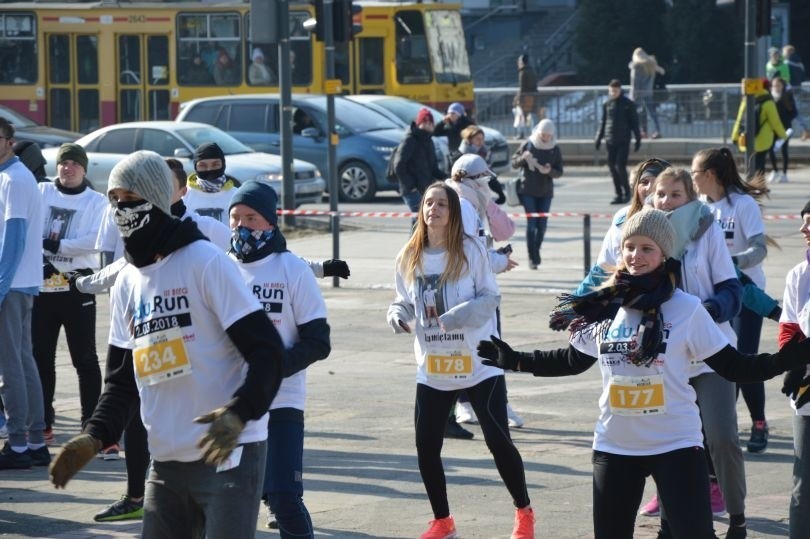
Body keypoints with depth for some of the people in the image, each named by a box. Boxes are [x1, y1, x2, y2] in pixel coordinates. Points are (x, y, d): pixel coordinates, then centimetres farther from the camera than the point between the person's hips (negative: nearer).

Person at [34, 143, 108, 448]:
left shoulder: (96, 201, 1)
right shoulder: (41, 192, 7)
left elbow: (95, 240, -12)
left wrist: (56, 245, -16)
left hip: (77, 287, -3)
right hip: (41, 285, 3)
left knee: (85, 358, -3)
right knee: (40, 355, 9)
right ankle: (43, 423, 19)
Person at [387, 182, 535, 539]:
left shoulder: (470, 249, -6)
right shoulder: (409, 256, 3)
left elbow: (490, 297, -5)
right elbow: (404, 303, 12)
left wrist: (458, 316, -22)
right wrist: (398, 317, -10)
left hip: (479, 362, -3)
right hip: (432, 368, 4)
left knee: (498, 440, -3)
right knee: (426, 445, 2)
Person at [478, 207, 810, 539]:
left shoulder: (687, 309, -9)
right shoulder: (604, 307, 2)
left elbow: (732, 366, -8)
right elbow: (574, 361, 17)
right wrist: (516, 361, 14)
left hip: (676, 444, -4)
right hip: (614, 446, 4)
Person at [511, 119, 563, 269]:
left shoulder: (555, 150, 2)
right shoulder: (528, 145, -2)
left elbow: (559, 172, 2)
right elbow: (514, 163, 3)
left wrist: (549, 171, -20)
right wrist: (523, 158, -19)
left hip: (545, 192, 2)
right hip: (528, 191, -2)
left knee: (542, 224, 4)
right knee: (531, 223, -9)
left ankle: (536, 252, 25)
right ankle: (532, 258, -9)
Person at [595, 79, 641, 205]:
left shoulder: (628, 104, 0)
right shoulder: (606, 105, 9)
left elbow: (634, 123, 2)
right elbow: (603, 122, 16)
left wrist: (638, 139, 0)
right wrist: (599, 138, 11)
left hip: (623, 141, -4)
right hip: (610, 141, 4)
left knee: (620, 166, -12)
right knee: (612, 167, 3)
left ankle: (626, 191, 6)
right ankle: (618, 194, 11)